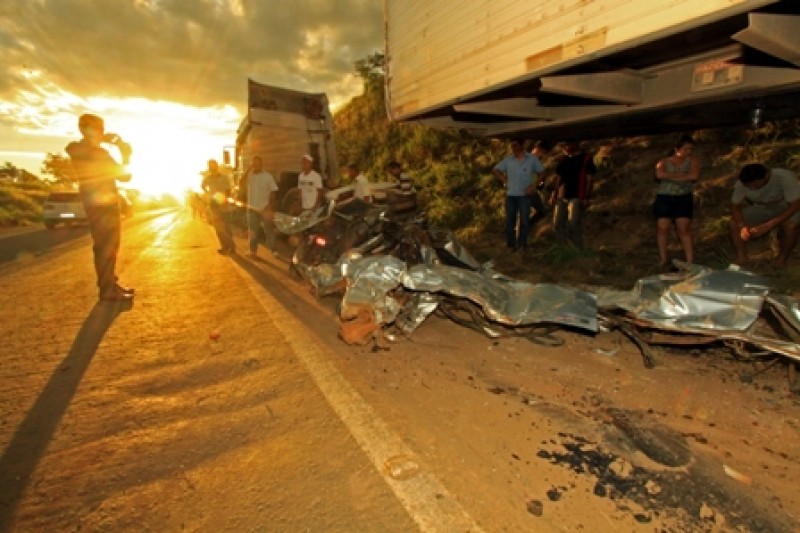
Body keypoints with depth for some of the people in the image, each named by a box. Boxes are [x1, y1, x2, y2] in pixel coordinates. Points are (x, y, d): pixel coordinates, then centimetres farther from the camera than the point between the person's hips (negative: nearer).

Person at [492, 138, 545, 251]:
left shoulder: (532, 158, 0)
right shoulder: (508, 159, 2)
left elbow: (541, 173, 7)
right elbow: (495, 170, 10)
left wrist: (534, 185, -3)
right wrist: (504, 181, 2)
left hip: (525, 195, -1)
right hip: (510, 195, 1)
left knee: (524, 220, 4)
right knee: (510, 220, 5)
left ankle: (522, 244, 16)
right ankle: (510, 244, 14)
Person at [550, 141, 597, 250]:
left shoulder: (586, 159, 0)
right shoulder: (563, 160, 15)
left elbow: (589, 179, -4)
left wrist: (587, 197, -12)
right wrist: (554, 194, 10)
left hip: (577, 197, -5)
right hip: (562, 197, 6)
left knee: (574, 223, -12)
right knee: (558, 223, 4)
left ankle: (577, 248, -2)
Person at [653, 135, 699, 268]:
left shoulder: (692, 160, 9)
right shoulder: (665, 162, 6)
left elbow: (694, 176, -10)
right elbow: (659, 175, -16)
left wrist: (670, 176, -10)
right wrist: (681, 174, -13)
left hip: (683, 198, 0)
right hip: (664, 198, 0)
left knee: (684, 229, -7)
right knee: (662, 228, -6)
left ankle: (690, 262, -5)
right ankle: (663, 259, 5)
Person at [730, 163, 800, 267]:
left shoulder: (785, 178, -33)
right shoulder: (742, 183, -25)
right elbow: (735, 206, -17)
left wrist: (768, 225, -42)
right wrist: (742, 226, -35)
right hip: (760, 208, 3)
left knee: (790, 226, -34)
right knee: (734, 222, -21)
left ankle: (781, 261, -12)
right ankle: (741, 259, -12)